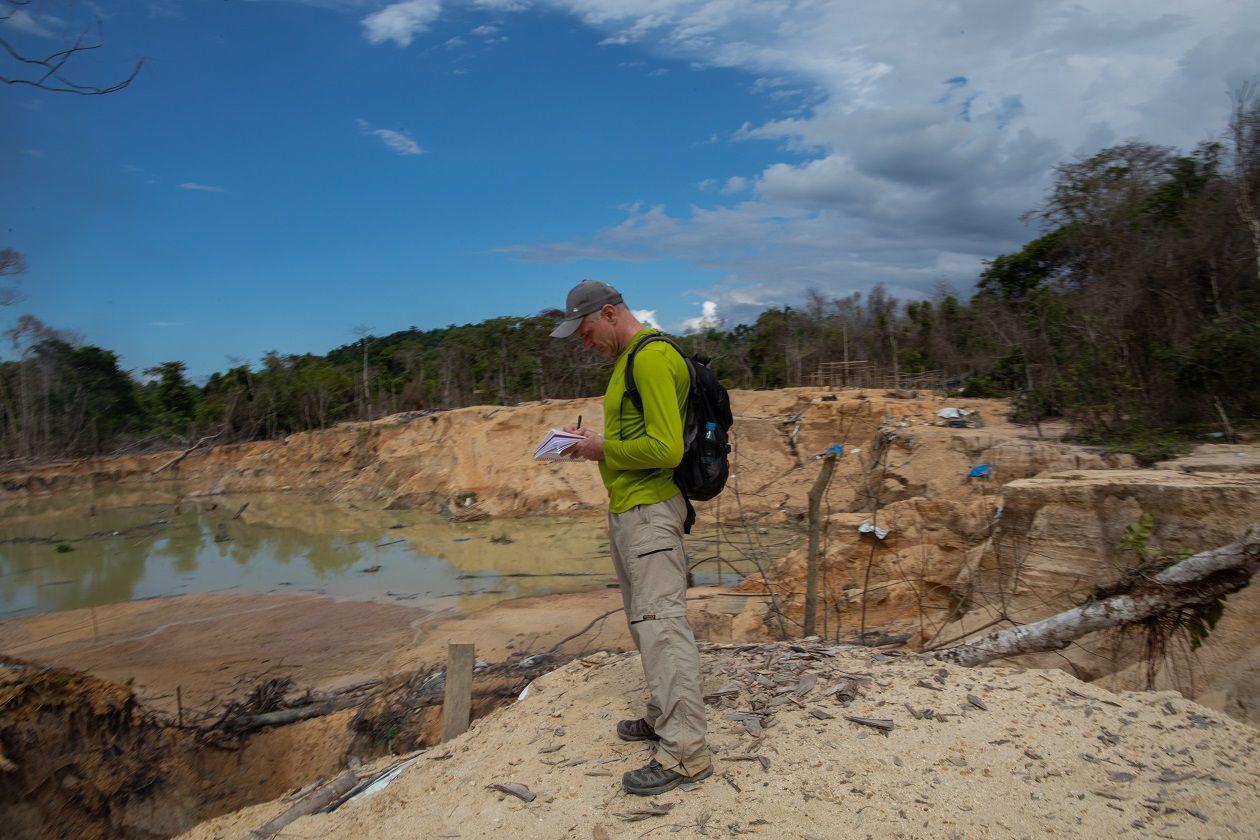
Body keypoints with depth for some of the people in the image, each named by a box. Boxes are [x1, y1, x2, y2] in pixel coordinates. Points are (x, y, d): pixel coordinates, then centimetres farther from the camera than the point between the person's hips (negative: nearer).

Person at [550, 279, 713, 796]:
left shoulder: (652, 357, -16)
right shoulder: (628, 358, 17)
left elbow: (666, 448, -23)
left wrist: (603, 449, -13)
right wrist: (596, 442, 12)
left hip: (649, 510, -11)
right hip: (625, 508, 11)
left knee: (661, 622, -9)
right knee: (644, 620, 16)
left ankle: (686, 752, -4)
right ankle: (665, 717, 28)